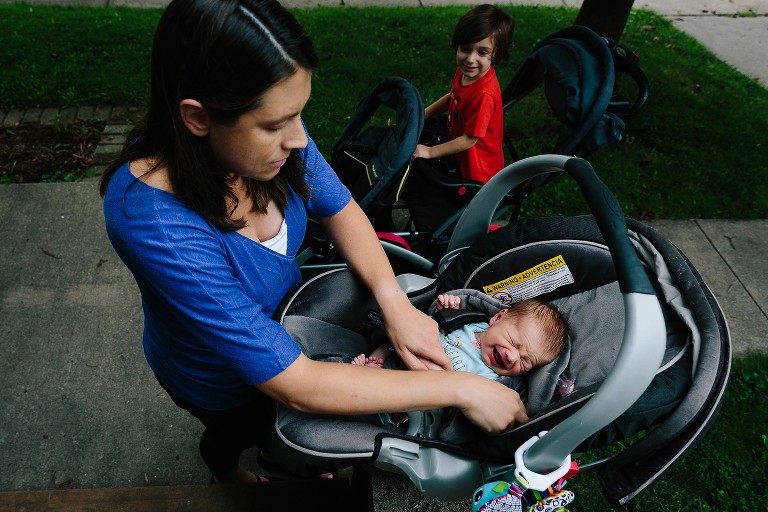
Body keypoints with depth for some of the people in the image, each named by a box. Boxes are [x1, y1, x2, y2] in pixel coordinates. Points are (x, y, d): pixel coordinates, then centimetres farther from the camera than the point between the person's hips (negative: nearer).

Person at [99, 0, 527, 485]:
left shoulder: (268, 131, -28)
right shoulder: (153, 220, -45)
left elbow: (339, 207, -9)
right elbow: (296, 385, -41)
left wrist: (394, 300, -25)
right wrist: (460, 388, -36)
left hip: (282, 315, 4)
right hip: (220, 374, -3)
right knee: (240, 429, 30)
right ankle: (224, 468, 66)